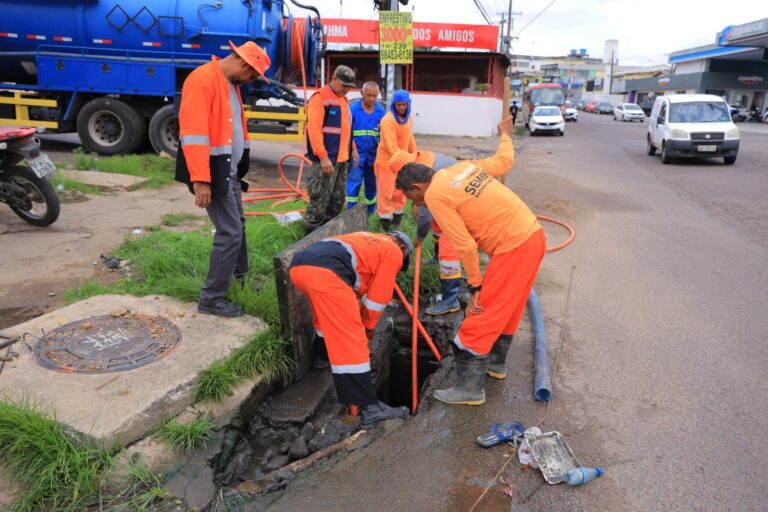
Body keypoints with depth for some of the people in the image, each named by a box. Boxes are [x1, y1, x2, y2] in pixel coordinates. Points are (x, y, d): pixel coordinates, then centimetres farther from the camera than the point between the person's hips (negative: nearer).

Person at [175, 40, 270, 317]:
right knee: (230, 232, -8)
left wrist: (238, 168, 19)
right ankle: (211, 298, 4)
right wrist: (200, 179, -29)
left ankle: (239, 276, 40)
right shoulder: (203, 80, -18)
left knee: (237, 225, 21)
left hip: (230, 169, 10)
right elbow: (194, 132, -25)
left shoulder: (231, 83, 13)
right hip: (213, 170, -10)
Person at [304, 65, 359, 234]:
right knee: (320, 200, -6)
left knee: (338, 199, 14)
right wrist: (323, 156, -23)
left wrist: (352, 149, 20)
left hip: (342, 159, 9)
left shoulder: (343, 99, 17)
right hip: (326, 160, -9)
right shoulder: (320, 97, -11)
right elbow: (314, 129, -18)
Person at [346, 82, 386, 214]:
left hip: (373, 154, 3)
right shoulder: (353, 109, -6)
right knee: (354, 182, -5)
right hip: (357, 153, -3)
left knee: (372, 183, 14)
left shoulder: (381, 111, 1)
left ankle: (370, 210, 28)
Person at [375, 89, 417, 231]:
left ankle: (397, 215, 31)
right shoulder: (388, 120, -26)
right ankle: (385, 218, 15)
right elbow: (391, 147, -32)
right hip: (387, 160, -7)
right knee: (386, 191, 2)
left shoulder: (407, 117, 2)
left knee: (400, 190, 15)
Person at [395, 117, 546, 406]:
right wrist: (505, 135, 44)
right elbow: (504, 160, 24)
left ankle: (470, 389, 7)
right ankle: (496, 363, 39)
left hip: (513, 247, -9)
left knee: (482, 316, -2)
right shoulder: (464, 166, 10)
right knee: (508, 308, 22)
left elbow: (465, 246, -16)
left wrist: (475, 287, -7)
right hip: (533, 235, 9)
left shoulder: (435, 196, -12)